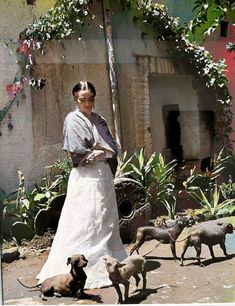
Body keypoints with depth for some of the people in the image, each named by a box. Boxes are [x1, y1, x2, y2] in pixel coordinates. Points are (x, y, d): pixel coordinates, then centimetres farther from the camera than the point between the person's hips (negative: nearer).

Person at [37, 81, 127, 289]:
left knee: (107, 221, 12)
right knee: (85, 223, -7)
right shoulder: (73, 120, -5)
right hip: (85, 178, -7)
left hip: (104, 175, 7)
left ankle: (108, 262, 25)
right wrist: (103, 150, -4)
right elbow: (78, 153, -15)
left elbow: (113, 149, 9)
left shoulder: (99, 120, 14)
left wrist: (100, 152, -12)